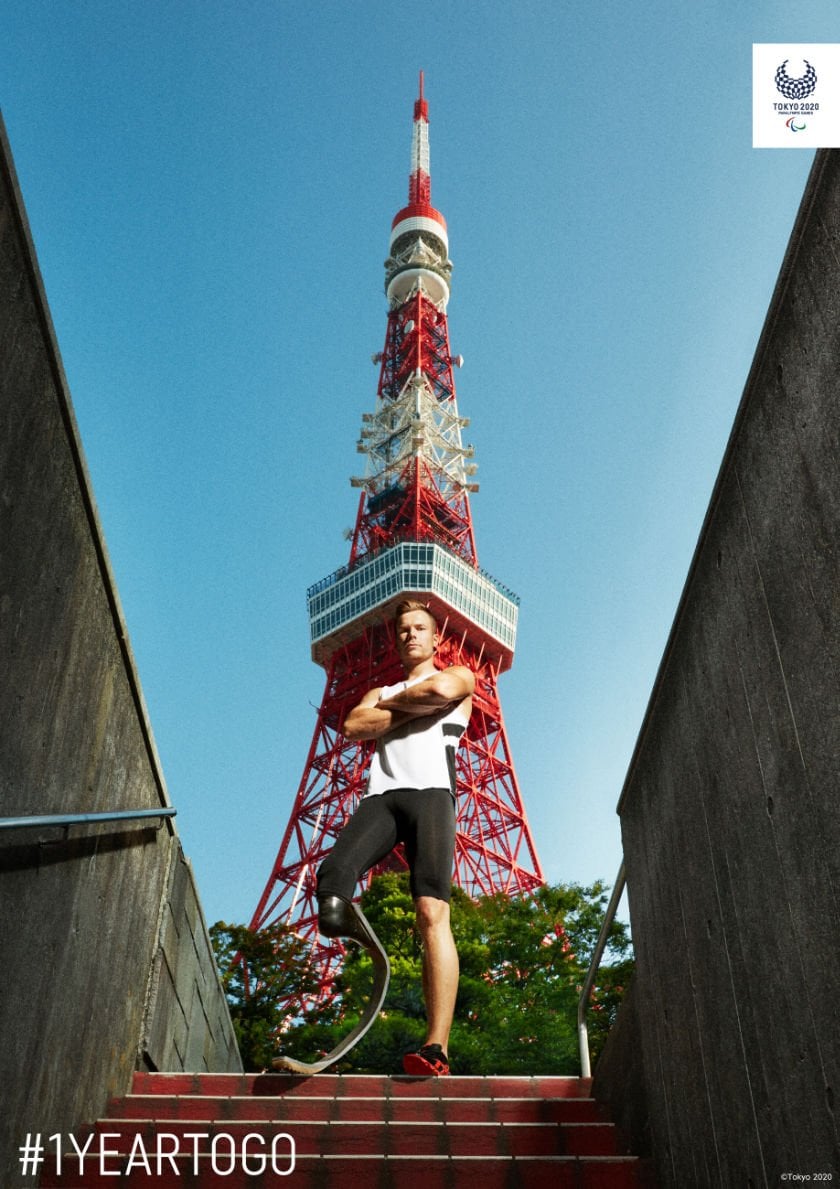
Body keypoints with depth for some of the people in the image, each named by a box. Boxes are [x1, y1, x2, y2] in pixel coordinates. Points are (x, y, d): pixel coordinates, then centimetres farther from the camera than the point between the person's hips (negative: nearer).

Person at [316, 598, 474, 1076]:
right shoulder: (381, 693, 34)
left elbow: (439, 690, -2)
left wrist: (389, 703, 14)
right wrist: (412, 710, 6)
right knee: (333, 873, -31)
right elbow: (353, 726, 13)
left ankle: (437, 1048, -28)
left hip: (431, 791, -4)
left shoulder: (460, 676, 24)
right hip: (381, 795, 4)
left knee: (432, 912, -21)